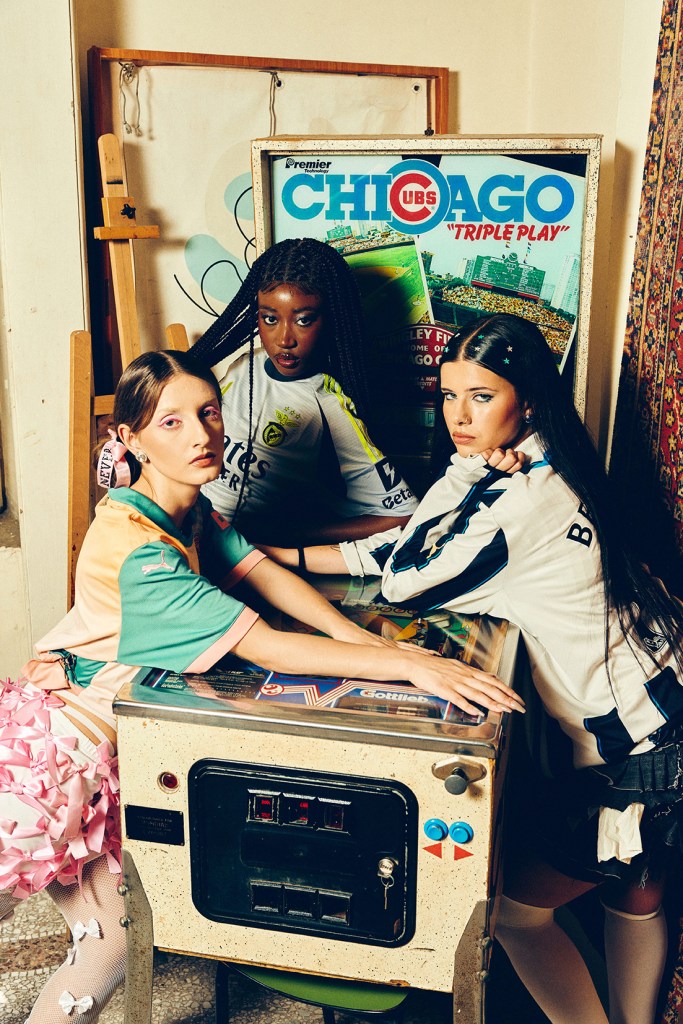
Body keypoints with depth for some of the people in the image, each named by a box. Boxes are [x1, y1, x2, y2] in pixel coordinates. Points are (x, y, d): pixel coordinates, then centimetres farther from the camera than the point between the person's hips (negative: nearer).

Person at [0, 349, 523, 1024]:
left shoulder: (186, 504, -3)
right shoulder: (138, 551, -31)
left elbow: (261, 572, -7)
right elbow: (263, 647, -35)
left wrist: (357, 636, -22)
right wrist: (410, 665, -37)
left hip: (110, 740, 8)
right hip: (61, 745, -8)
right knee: (112, 945, 2)